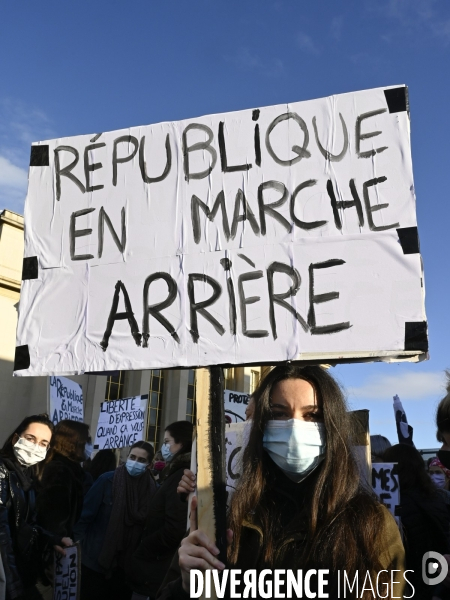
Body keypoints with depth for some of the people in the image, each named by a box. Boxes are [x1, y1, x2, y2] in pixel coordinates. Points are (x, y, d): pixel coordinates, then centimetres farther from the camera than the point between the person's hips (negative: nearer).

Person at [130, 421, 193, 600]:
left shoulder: (180, 477, -18)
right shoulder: (182, 474, 12)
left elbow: (173, 531, -26)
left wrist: (141, 550, -12)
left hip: (158, 574, -9)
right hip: (166, 571, 9)